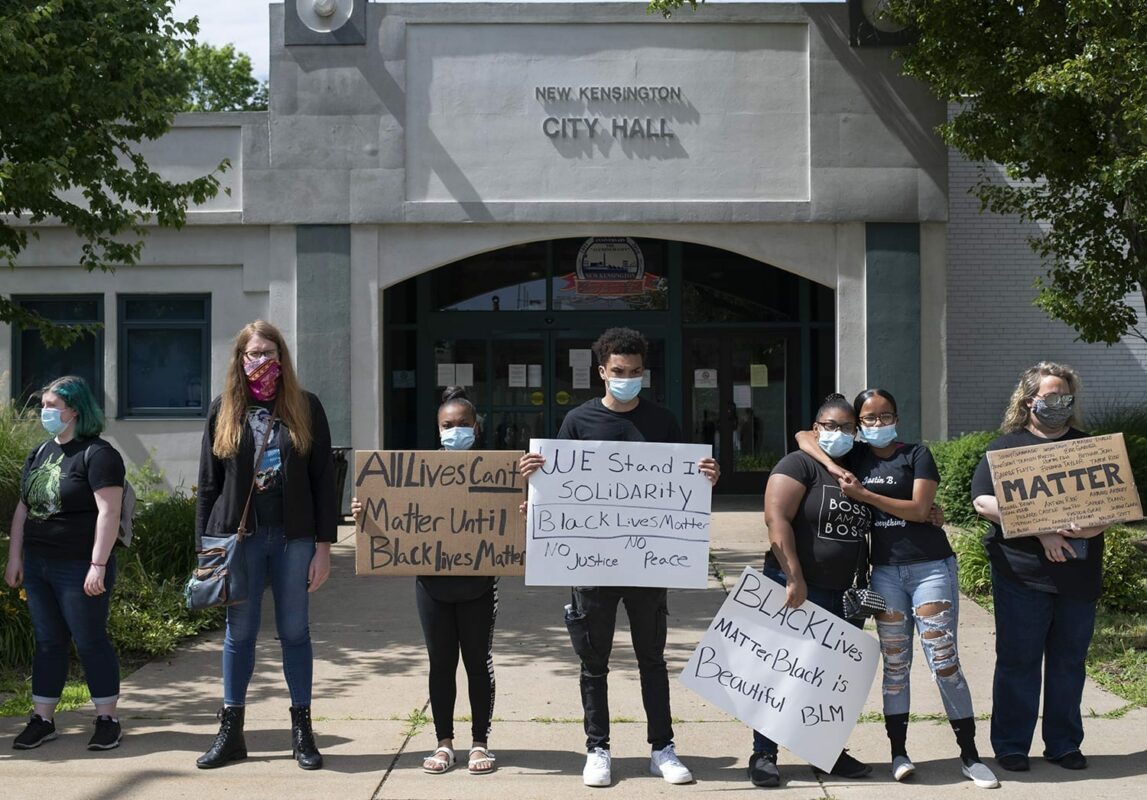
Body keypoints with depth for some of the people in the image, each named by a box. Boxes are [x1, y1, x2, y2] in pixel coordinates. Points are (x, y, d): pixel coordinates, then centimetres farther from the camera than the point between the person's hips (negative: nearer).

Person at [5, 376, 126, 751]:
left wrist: (98, 565, -22)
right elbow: (22, 509, 17)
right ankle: (42, 720, 19)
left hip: (79, 568, -7)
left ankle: (107, 719, 11)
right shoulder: (38, 454, 14)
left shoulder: (97, 454, -10)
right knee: (48, 643, 12)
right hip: (37, 566, 7)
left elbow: (108, 512, -17)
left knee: (91, 642, 1)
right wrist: (14, 558, 11)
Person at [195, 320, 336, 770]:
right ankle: (230, 732, 17)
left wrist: (323, 545, -4)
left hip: (294, 536, -1)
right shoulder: (223, 411, 6)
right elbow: (208, 484, 7)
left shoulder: (305, 408, 3)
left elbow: (323, 479, 1)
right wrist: (204, 546, 2)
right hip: (239, 535, 1)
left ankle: (302, 732, 16)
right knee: (239, 632, 7)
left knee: (294, 631, 6)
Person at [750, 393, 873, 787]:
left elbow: (865, 529, 24)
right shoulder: (799, 465, -8)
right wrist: (794, 578, -23)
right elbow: (776, 518, -18)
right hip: (798, 589, -7)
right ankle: (763, 754, 7)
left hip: (846, 593, 7)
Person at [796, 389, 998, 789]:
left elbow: (919, 509, -11)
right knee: (895, 665, 7)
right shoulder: (856, 456, 9)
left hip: (930, 567, -3)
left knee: (945, 662, -3)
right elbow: (804, 436, 6)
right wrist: (832, 466, -10)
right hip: (884, 571, 3)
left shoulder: (917, 455, 0)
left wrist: (864, 494, -12)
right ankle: (899, 753, 14)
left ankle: (970, 756, 4)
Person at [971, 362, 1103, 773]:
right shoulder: (1008, 446, 3)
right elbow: (983, 501, -9)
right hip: (1022, 573, -3)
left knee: (1069, 662, 10)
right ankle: (1011, 746, 11)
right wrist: (1042, 531, -18)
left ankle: (1064, 744, 21)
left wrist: (1093, 524, -14)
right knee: (1018, 661, 2)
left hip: (1079, 572, 3)